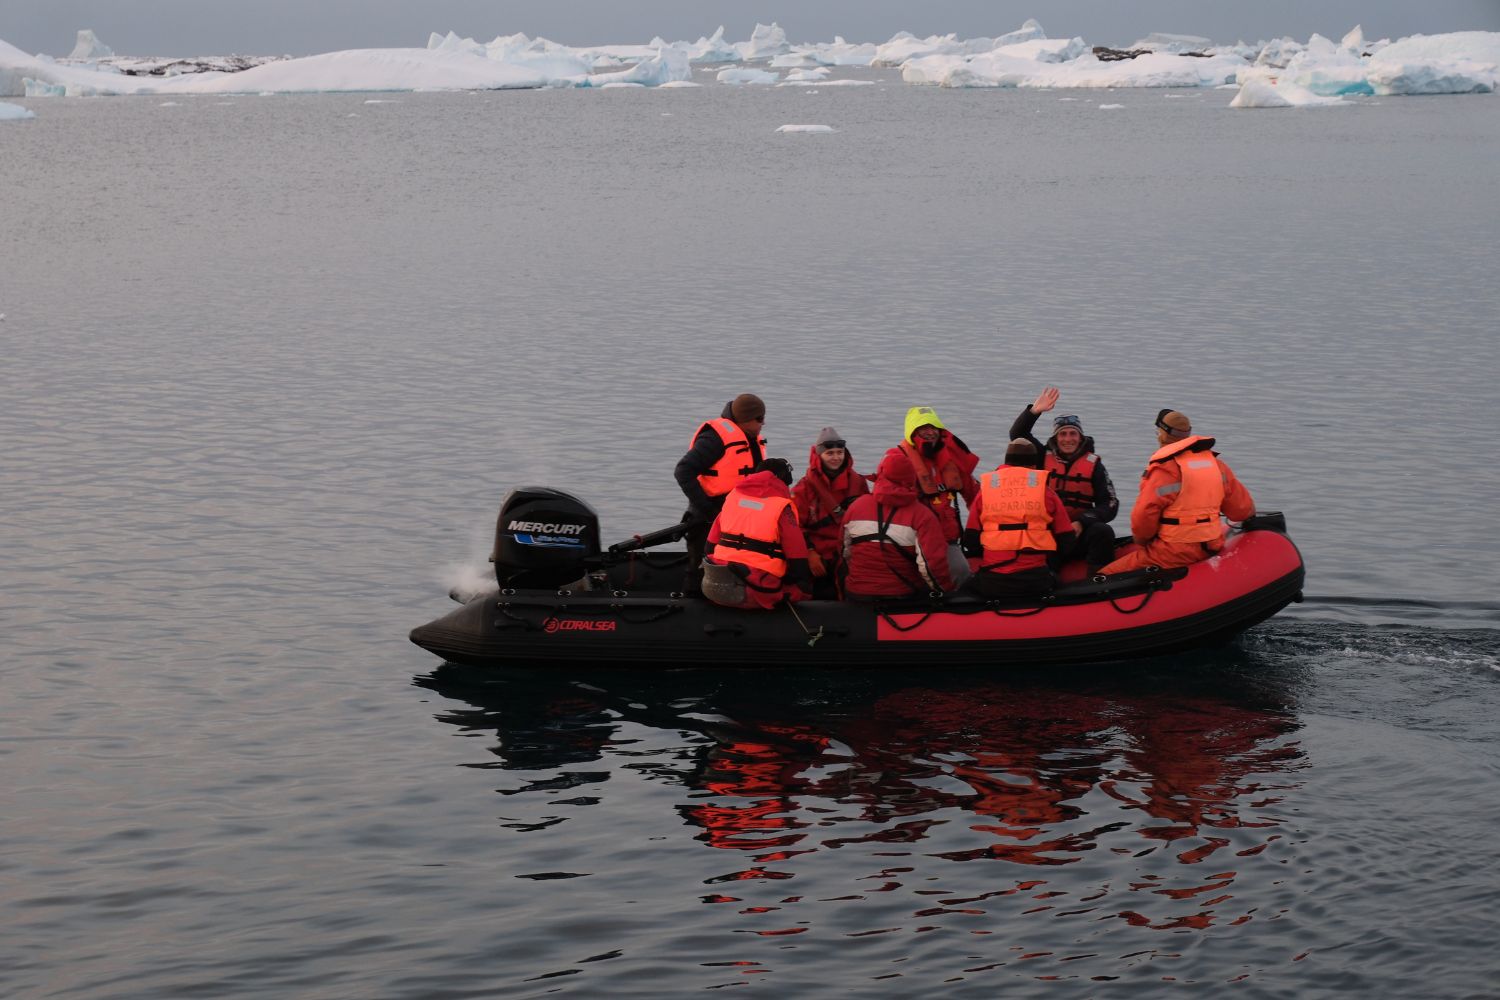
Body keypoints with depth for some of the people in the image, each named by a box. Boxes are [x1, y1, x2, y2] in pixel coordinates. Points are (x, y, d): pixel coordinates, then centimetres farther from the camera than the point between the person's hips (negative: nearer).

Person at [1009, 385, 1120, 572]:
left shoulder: (1093, 464, 8)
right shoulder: (1043, 457, 11)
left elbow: (1110, 504, 2)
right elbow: (1017, 434, 2)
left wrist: (1081, 522, -14)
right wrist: (1034, 411, -15)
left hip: (1079, 532, 0)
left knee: (1102, 532, -29)